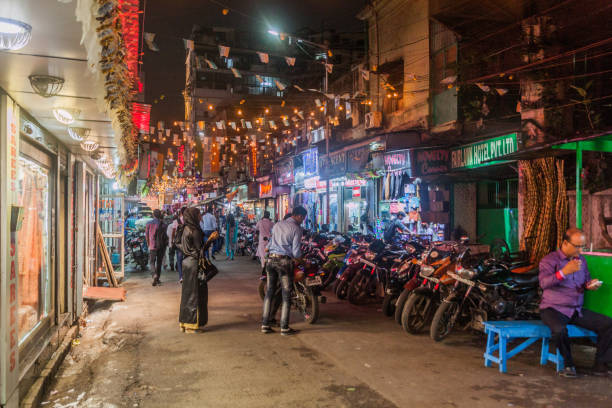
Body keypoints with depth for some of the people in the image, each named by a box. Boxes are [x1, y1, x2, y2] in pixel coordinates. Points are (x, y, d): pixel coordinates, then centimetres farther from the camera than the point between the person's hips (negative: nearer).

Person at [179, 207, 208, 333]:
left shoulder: (187, 229, 11)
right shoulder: (194, 231, -17)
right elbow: (200, 249, -18)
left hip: (187, 262, 9)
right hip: (194, 263, -9)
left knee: (187, 292, 15)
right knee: (195, 293, -1)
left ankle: (185, 322, 24)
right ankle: (192, 324, 6)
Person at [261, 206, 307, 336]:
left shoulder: (277, 225, 12)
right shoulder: (296, 229, -6)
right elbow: (296, 253, -9)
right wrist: (299, 257, 10)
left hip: (271, 259, 6)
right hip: (284, 261, -6)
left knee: (269, 292, 11)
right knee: (286, 295, 2)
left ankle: (265, 325, 14)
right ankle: (284, 327, 6)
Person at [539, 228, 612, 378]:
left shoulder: (581, 259, 13)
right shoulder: (549, 260, -8)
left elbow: (586, 279, 25)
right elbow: (543, 283, -24)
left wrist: (590, 284, 0)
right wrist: (564, 271, -36)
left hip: (577, 310, 6)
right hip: (553, 309, -6)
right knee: (559, 330, -37)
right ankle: (568, 364, -11)